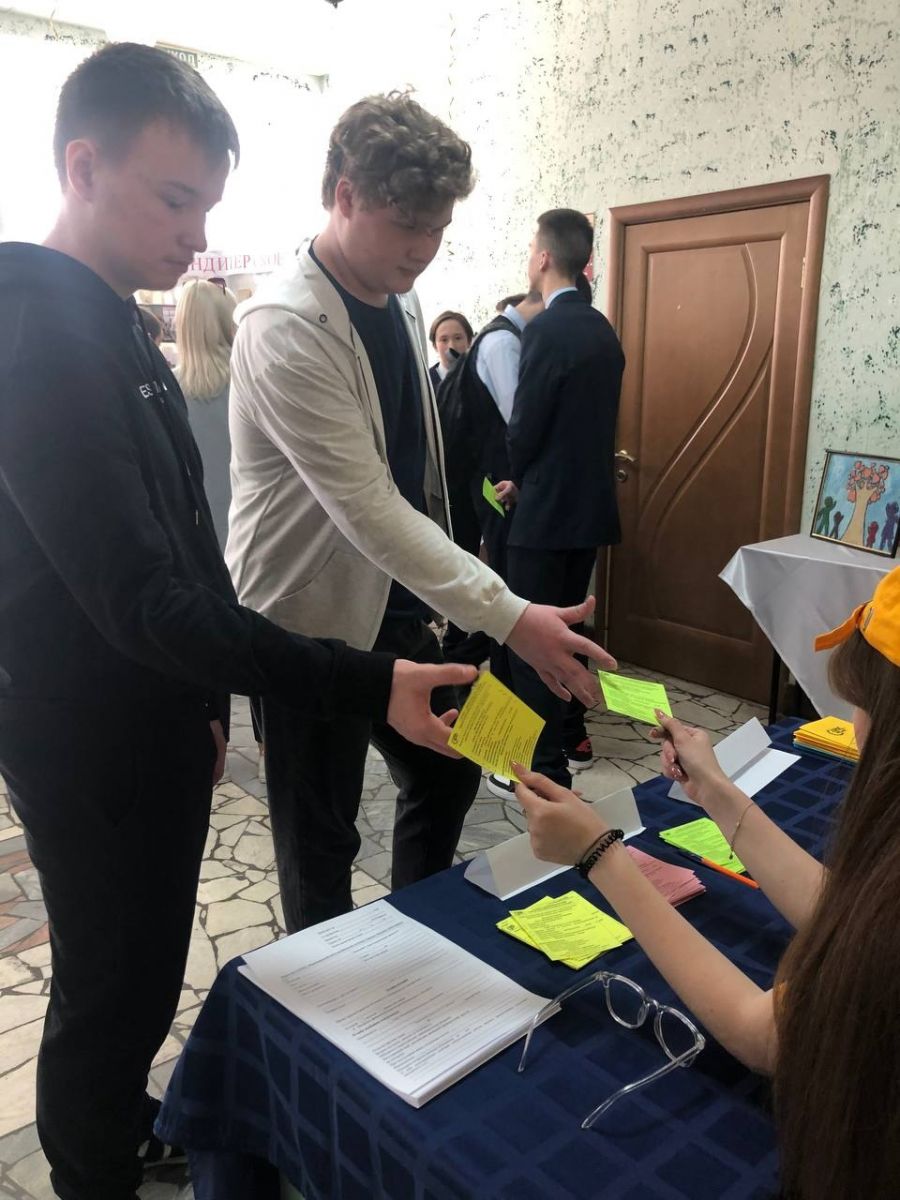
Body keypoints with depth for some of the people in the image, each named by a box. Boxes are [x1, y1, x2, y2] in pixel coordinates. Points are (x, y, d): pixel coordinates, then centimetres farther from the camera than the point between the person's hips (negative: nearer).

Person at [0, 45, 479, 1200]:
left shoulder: (115, 329, 10)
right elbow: (141, 598, -29)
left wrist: (204, 703, 18)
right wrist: (369, 687, -32)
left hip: (152, 724, 9)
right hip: (94, 748, -9)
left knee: (144, 973, 25)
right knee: (109, 993, 11)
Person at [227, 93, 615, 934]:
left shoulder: (400, 304, 5)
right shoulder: (284, 325, -22)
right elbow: (367, 507, -28)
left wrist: (429, 597, 17)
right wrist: (510, 618, -30)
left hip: (397, 605, 8)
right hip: (312, 617, -8)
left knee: (448, 774, 20)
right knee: (320, 840, 8)